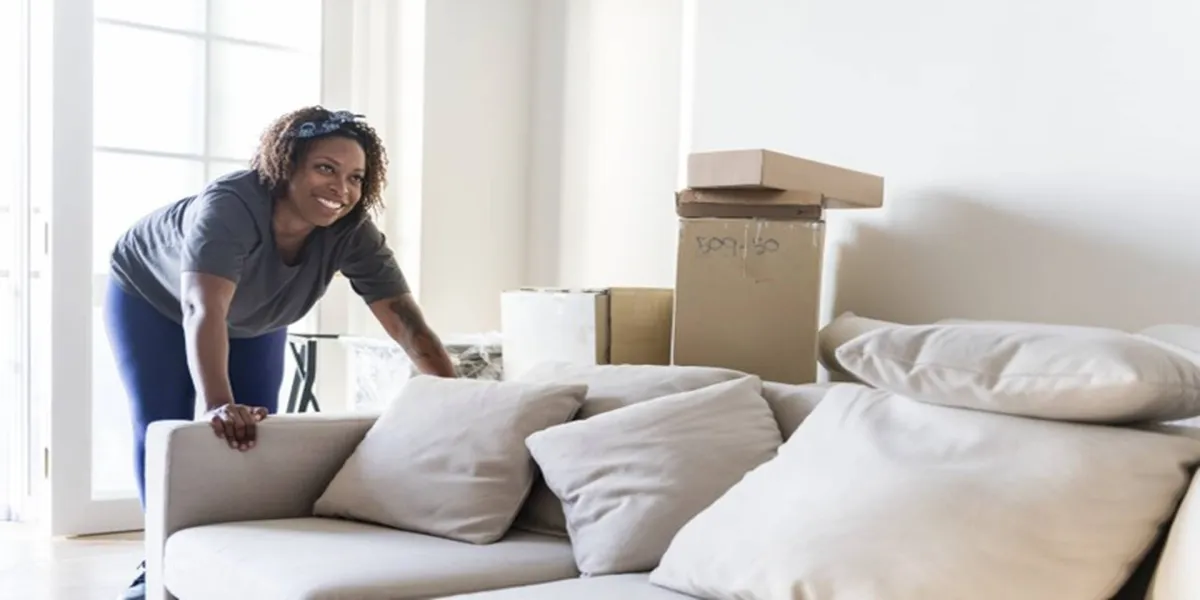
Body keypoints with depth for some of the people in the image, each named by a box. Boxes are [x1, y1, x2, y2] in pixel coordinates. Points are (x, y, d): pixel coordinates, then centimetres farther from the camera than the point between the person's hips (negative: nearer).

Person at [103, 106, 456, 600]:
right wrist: (219, 406, -69)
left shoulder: (352, 233, -31)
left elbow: (406, 321, -35)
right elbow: (204, 310, -55)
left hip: (253, 322, 4)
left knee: (257, 431, -2)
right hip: (151, 298, -3)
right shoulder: (229, 206, -43)